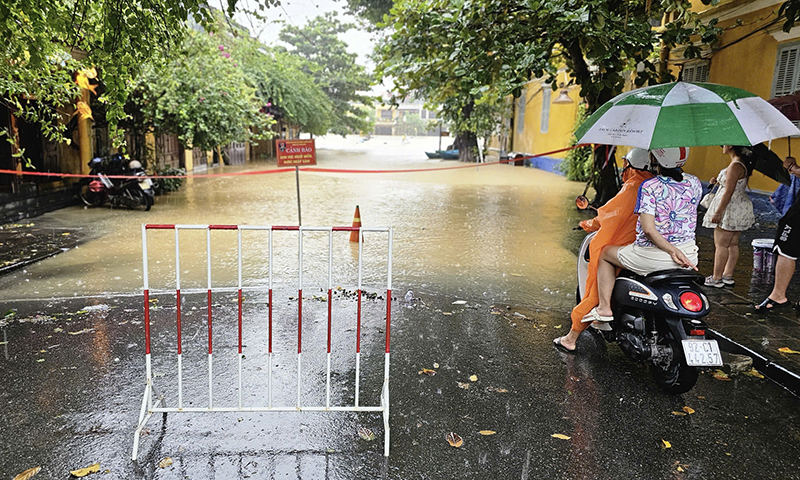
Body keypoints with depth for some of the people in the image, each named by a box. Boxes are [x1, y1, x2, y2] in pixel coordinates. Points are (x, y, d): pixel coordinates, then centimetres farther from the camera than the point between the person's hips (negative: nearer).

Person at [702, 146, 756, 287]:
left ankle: (716, 278, 3)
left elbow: (729, 192, -22)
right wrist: (718, 180, 9)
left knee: (721, 244, -3)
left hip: (731, 210, -10)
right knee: (733, 244, 14)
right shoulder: (743, 163, 9)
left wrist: (718, 212, -19)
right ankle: (728, 275, 22)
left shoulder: (735, 165, -20)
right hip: (740, 209, 10)